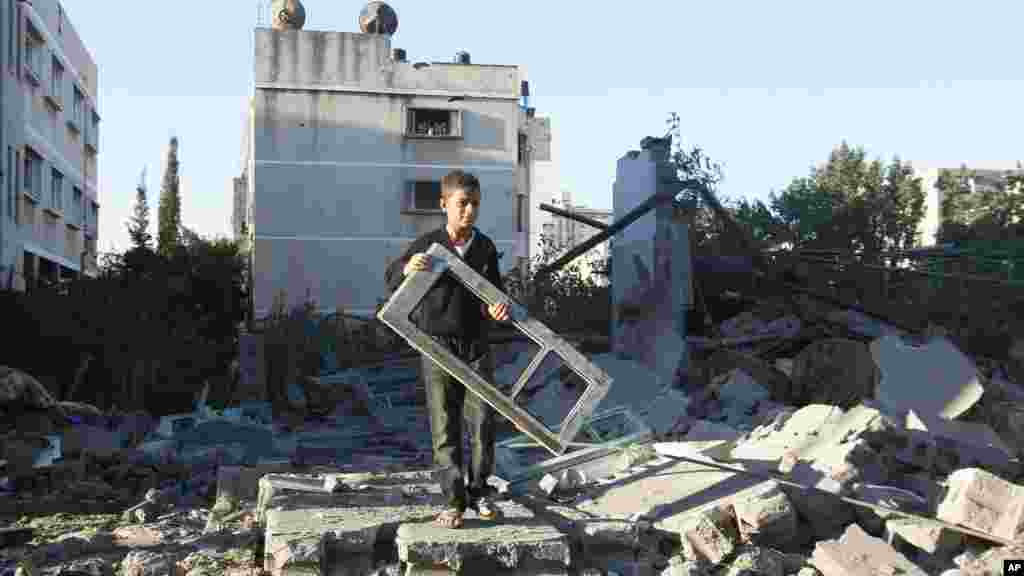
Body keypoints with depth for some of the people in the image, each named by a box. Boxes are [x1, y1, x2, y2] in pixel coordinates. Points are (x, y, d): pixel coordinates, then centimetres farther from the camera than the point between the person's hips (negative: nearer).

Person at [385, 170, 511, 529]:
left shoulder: (486, 248, 3)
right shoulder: (427, 245, -5)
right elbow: (392, 282, -1)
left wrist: (499, 307, -11)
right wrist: (407, 269, -24)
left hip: (476, 347, 2)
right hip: (437, 346, -2)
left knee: (483, 421, 0)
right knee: (445, 427, 2)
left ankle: (479, 490, 18)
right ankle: (454, 500, 11)